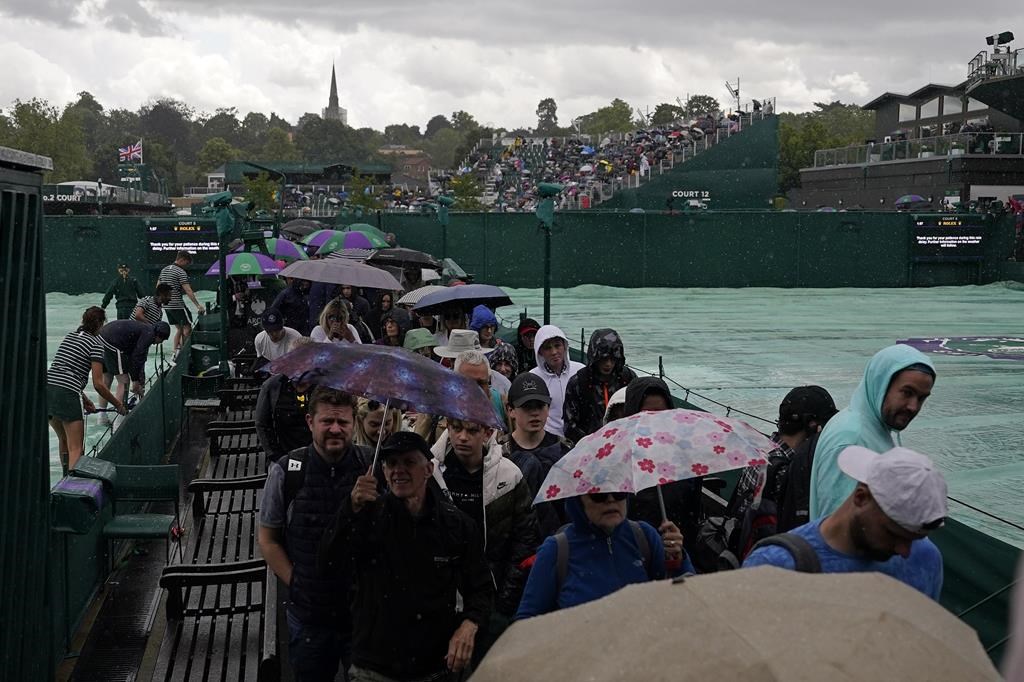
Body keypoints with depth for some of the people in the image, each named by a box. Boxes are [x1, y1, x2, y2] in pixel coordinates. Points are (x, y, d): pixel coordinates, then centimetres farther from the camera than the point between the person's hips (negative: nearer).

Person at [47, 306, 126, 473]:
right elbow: (98, 384, -5)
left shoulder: (69, 337, 21)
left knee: (63, 440, 25)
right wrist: (118, 404, 7)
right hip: (67, 393, -7)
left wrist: (84, 400, 23)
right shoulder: (95, 344, -1)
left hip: (46, 388, 7)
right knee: (76, 448, -4)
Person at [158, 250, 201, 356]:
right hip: (178, 305, -8)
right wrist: (198, 306, -18)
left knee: (179, 329, 16)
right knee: (187, 329, -1)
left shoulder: (164, 270, 13)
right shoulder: (181, 272, -12)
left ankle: (175, 352, 12)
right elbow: (188, 291, -18)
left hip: (166, 305, 8)